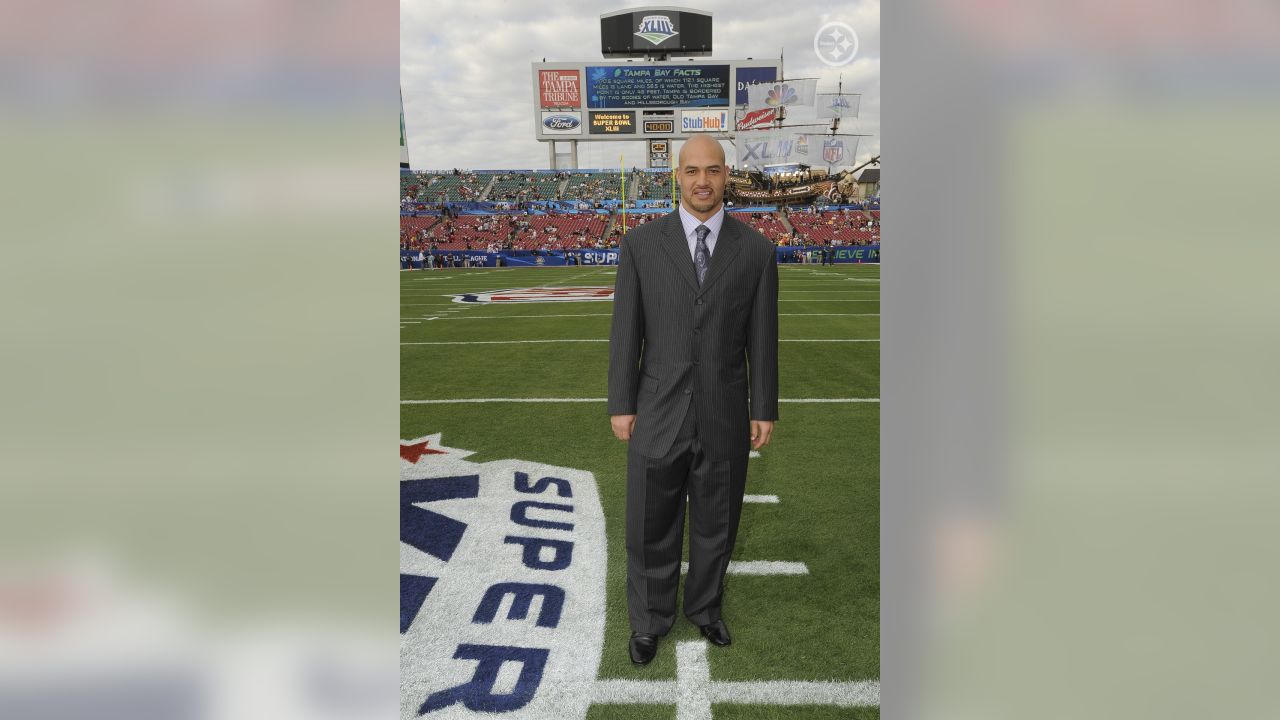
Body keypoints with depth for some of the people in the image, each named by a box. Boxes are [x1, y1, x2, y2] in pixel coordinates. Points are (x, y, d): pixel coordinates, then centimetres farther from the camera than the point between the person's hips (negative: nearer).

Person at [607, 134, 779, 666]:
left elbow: (762, 337, 2)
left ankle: (705, 606, 41)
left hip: (725, 418, 1)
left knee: (715, 525, 17)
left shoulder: (756, 250, -2)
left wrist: (765, 410, 3)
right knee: (652, 528, 11)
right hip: (658, 415, -1)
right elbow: (626, 331, -2)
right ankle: (650, 618, 33)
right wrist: (621, 405, -2)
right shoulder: (641, 244, -4)